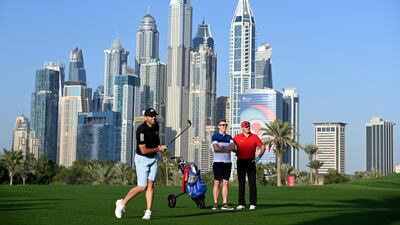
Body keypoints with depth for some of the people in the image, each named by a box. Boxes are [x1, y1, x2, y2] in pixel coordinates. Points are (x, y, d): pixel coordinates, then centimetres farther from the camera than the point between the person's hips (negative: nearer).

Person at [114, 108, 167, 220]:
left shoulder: (156, 125, 0)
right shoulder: (141, 130, -25)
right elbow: (143, 150, -26)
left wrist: (159, 146, 7)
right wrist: (158, 149, -16)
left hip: (154, 157, 6)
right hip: (142, 159, -6)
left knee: (150, 184, -4)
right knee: (142, 187, -8)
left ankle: (148, 212, -4)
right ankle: (122, 203, 11)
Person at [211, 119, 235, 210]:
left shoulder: (229, 137, 15)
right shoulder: (215, 136, 2)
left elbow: (232, 147, -3)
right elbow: (216, 148, -13)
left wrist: (222, 148, -10)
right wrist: (227, 149, -4)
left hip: (227, 162, 4)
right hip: (218, 162, -4)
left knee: (226, 183, 2)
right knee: (217, 183, -5)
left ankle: (225, 204, 2)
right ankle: (215, 204, -3)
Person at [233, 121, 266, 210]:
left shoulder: (254, 137, 3)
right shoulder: (237, 137, 4)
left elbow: (263, 147, 4)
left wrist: (259, 157, -5)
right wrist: (235, 153, 3)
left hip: (251, 162, -1)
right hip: (240, 162, 1)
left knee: (252, 183, -3)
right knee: (241, 183, 4)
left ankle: (253, 204, 0)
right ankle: (241, 204, 8)